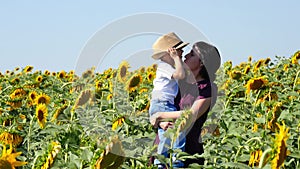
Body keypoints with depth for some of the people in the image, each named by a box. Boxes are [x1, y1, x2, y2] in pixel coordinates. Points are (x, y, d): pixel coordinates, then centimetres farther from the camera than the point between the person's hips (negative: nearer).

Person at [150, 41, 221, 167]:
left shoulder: (208, 88, -7)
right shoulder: (179, 82, 10)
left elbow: (192, 115, -19)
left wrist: (159, 116, -11)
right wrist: (161, 123, -10)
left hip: (188, 149, -5)